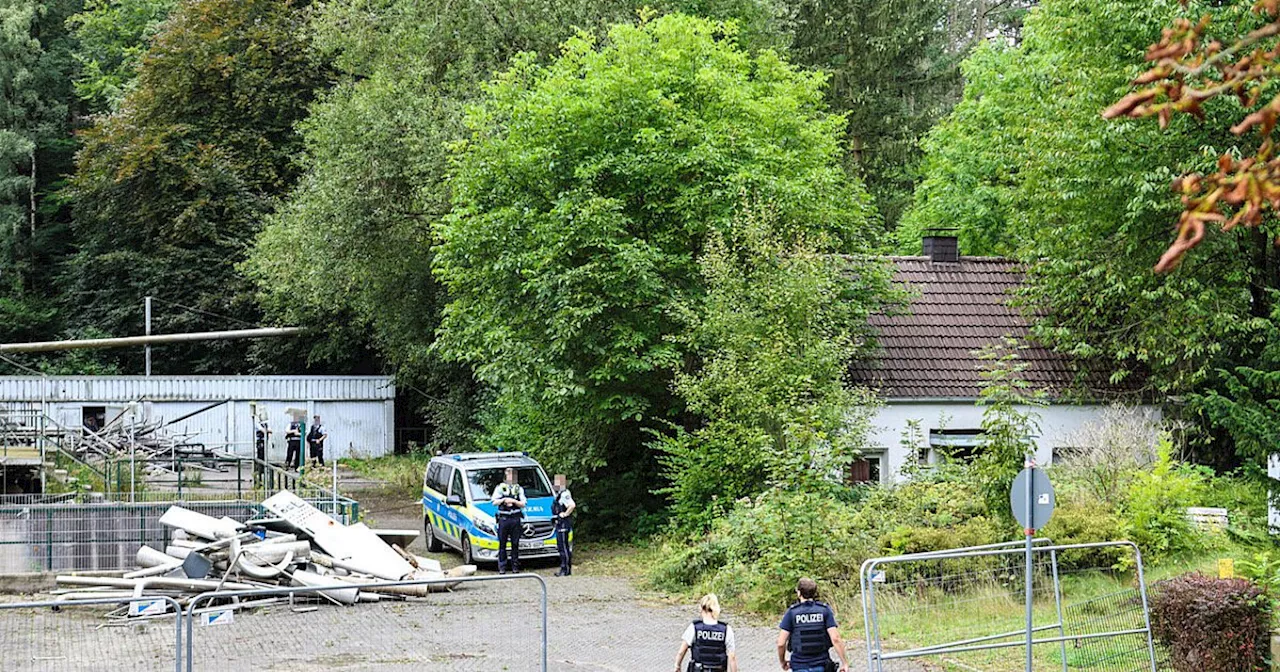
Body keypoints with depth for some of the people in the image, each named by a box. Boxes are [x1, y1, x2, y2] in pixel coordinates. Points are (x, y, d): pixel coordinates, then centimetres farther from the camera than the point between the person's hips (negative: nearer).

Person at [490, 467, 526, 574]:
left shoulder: (519, 489, 14)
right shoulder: (499, 487, 11)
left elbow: (523, 504, 6)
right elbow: (494, 502, 4)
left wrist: (513, 501, -9)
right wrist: (503, 500, -11)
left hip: (515, 518, 1)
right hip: (503, 518, -1)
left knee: (515, 544, 2)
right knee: (502, 544, -2)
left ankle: (515, 566, 7)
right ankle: (502, 567, 0)